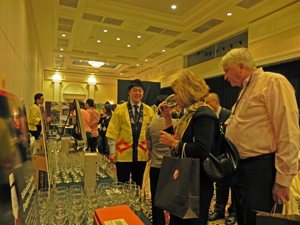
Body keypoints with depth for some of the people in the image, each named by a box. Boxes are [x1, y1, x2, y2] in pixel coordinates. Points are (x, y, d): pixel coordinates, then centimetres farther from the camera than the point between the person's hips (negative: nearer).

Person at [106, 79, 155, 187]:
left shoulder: (149, 111, 5)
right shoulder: (120, 109, -2)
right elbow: (113, 131, -4)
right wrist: (112, 151, -8)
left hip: (141, 155, 2)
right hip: (123, 154, -2)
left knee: (138, 185, 15)